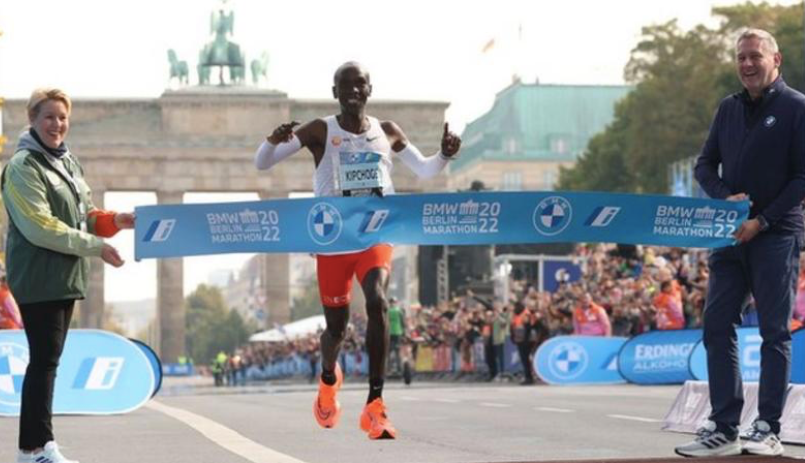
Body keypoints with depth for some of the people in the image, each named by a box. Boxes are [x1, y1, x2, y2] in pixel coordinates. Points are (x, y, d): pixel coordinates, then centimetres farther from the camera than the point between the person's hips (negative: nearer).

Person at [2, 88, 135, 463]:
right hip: (39, 277, -8)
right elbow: (39, 227, -19)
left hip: (66, 275, 8)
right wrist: (96, 247, -19)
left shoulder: (68, 162, 15)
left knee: (48, 358, 10)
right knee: (45, 359, -9)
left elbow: (83, 217, 19)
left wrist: (115, 221, -1)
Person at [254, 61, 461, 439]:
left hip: (375, 236, 1)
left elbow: (423, 170, 18)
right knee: (336, 325, 6)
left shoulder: (386, 132, 8)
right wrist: (274, 140, -28)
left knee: (377, 301, -26)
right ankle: (329, 378, 44)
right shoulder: (320, 132, -2)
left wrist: (445, 155, -4)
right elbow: (262, 163, -5)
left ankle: (374, 406, -25)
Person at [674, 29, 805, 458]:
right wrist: (725, 197, -6)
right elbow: (705, 164, 15)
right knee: (717, 327, 2)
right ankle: (723, 428, 7)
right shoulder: (729, 108, 14)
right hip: (731, 234, 6)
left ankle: (768, 430, 3)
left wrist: (762, 220, -14)